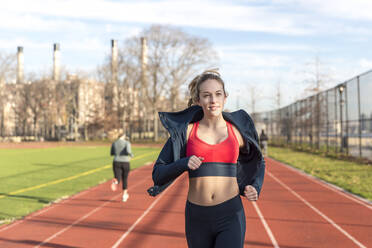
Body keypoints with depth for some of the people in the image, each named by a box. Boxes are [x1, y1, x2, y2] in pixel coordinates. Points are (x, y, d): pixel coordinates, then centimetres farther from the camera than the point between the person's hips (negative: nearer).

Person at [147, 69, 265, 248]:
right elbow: (158, 174, 1)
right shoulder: (186, 130, 0)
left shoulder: (237, 131, 3)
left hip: (231, 217, -1)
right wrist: (184, 164, -17)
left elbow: (257, 162, 23)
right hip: (197, 218, 1)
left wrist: (255, 189, 5)